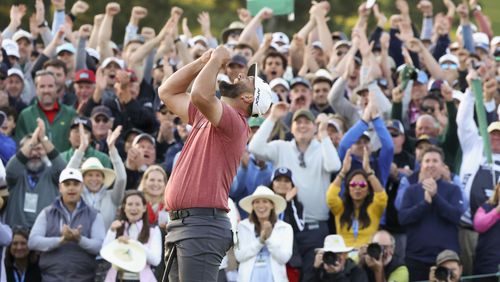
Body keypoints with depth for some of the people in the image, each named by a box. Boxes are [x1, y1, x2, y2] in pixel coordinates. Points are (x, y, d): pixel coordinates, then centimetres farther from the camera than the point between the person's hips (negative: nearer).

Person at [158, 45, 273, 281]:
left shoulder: (234, 122, -9)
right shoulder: (204, 117, 20)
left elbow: (200, 95, -26)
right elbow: (167, 92, 28)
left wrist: (216, 59, -9)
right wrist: (203, 62, 19)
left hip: (202, 226, -9)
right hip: (181, 224, 9)